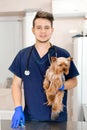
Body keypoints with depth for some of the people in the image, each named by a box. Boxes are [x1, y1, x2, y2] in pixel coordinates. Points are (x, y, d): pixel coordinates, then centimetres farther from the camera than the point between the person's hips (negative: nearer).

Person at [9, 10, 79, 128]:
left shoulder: (63, 54, -5)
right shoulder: (23, 55, -1)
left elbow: (73, 81, 2)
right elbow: (17, 84, 4)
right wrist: (18, 109, -7)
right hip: (30, 117, 1)